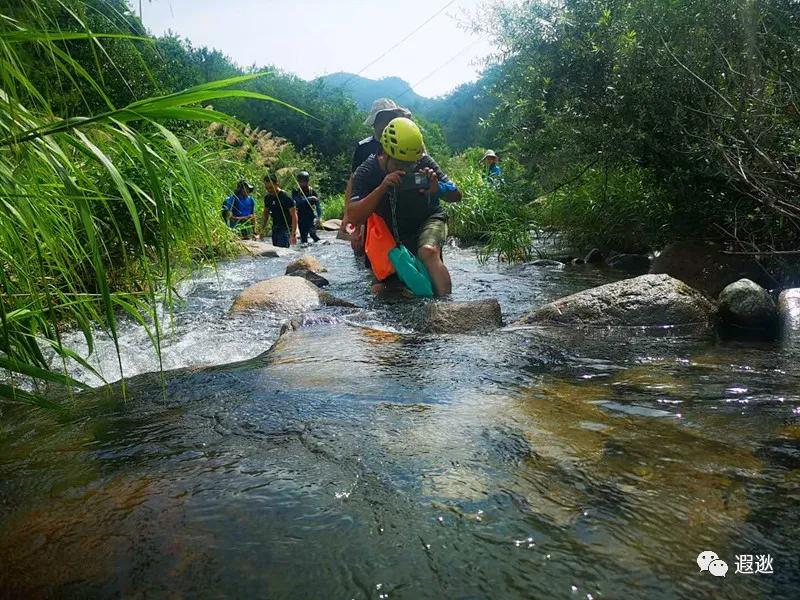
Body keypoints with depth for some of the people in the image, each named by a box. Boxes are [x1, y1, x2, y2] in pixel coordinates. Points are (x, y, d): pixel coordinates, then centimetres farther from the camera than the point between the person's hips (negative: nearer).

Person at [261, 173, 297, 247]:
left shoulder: (286, 197, -15)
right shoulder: (267, 198, 5)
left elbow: (294, 216, -16)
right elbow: (266, 212, 22)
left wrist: (293, 234, -23)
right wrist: (264, 227, 13)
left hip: (285, 229, -7)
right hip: (275, 229, 7)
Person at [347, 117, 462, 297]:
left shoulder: (423, 163, -21)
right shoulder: (367, 172, -21)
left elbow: (456, 195, -16)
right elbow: (353, 218, -31)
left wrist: (437, 189, -39)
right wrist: (382, 188, -44)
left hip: (428, 220, -2)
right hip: (392, 232, 2)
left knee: (429, 252, -36)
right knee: (381, 290, 0)